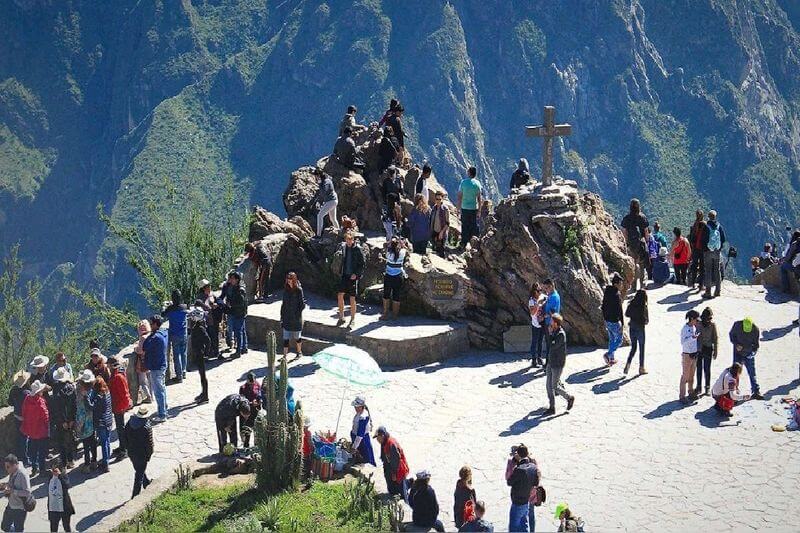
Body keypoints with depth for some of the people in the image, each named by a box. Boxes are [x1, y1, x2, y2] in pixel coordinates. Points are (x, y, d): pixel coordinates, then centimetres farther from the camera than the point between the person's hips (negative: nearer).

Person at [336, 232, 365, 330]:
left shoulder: (357, 249, -9)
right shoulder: (342, 246, 3)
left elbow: (363, 264, -5)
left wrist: (356, 274, -14)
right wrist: (339, 271, 3)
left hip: (353, 276, -4)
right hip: (344, 275, 4)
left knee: (352, 298, 2)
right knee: (340, 295, -2)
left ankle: (352, 320, 14)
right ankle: (341, 317, 12)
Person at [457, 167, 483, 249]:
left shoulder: (463, 182, -6)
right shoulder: (477, 183, -5)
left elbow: (460, 196, -4)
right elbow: (479, 198, -2)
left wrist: (459, 208, 5)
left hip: (465, 208, 0)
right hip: (474, 208, 0)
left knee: (464, 226, 7)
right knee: (474, 226, 8)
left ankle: (464, 244, 8)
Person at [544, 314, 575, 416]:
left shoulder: (561, 334, -21)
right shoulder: (554, 332, 6)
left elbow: (553, 346, -25)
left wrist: (550, 334, -17)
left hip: (558, 364, -8)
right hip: (551, 363, 8)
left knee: (555, 386, -1)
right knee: (549, 386, 8)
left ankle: (569, 398, 21)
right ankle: (552, 408, 15)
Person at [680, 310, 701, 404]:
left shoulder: (694, 327, 4)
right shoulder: (685, 329, -18)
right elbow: (683, 342, -24)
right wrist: (692, 337, -34)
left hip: (694, 354, 7)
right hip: (687, 355, -7)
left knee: (692, 375, 17)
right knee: (685, 376, -2)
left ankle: (691, 392, 29)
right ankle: (682, 396, 4)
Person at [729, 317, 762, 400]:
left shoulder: (755, 329, -13)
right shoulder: (737, 325, -15)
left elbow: (756, 343, -1)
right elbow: (731, 334, 2)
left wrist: (753, 351, -17)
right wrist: (736, 344, -12)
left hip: (749, 354, 0)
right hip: (738, 353, 0)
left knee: (752, 373, 0)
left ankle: (756, 392, 5)